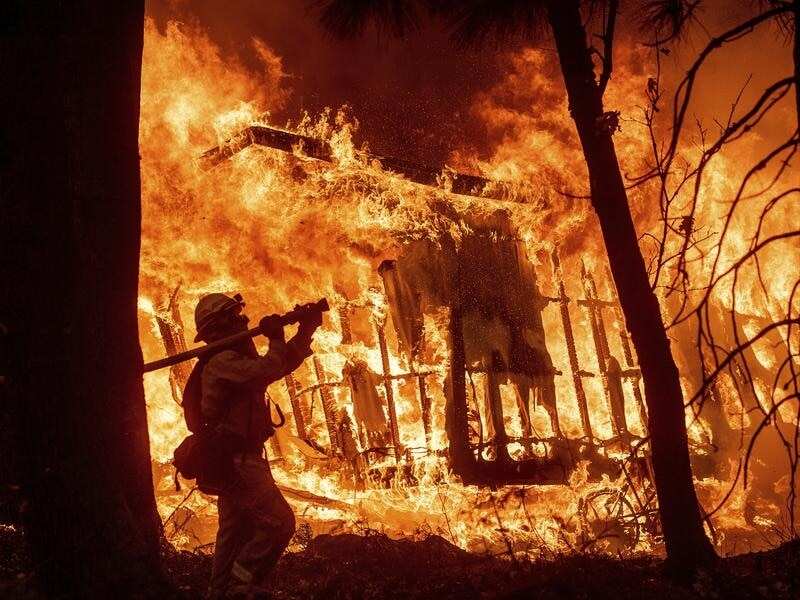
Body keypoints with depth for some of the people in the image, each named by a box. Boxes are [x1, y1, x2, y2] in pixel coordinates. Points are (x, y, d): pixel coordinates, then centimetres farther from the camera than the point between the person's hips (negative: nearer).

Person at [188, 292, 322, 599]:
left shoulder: (232, 359, 17)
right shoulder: (222, 361, -15)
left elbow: (283, 364, 19)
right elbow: (267, 370, -32)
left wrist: (306, 329, 7)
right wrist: (276, 338, -15)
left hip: (233, 460, 11)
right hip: (236, 459, -11)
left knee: (238, 534, 16)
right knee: (279, 523, -14)